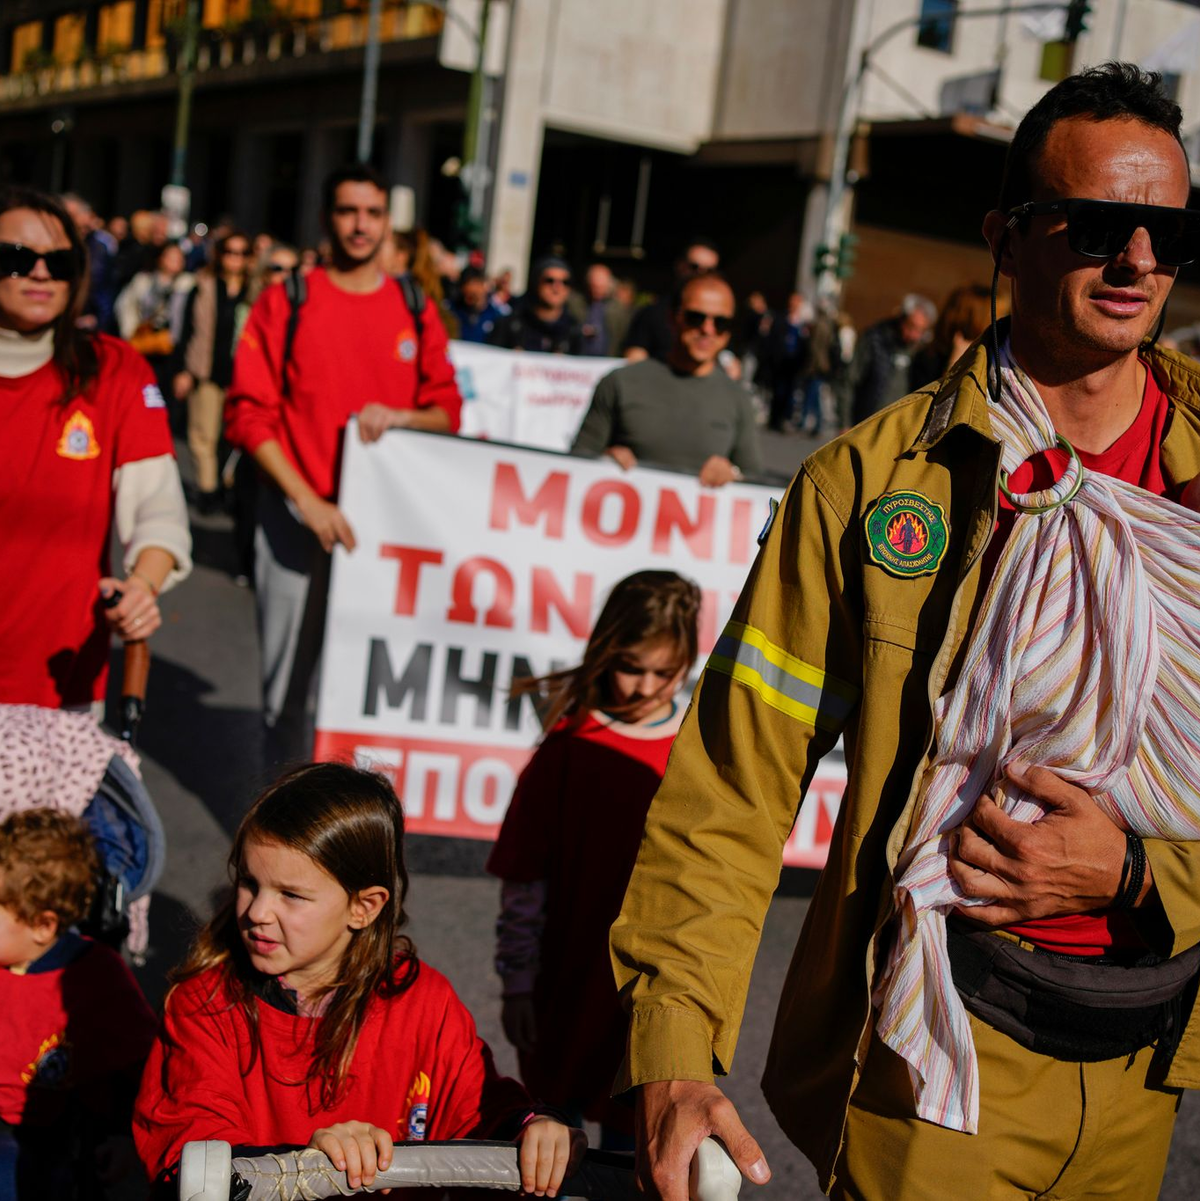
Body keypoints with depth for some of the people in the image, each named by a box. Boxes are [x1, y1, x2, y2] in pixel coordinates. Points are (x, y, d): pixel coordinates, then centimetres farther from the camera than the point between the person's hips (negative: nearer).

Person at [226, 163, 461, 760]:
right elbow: (250, 414, -2)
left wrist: (399, 416, -12)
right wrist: (307, 499, -12)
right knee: (289, 677, 3)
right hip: (297, 517, -1)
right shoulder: (284, 303, 3)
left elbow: (448, 410, 11)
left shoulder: (416, 311, 10)